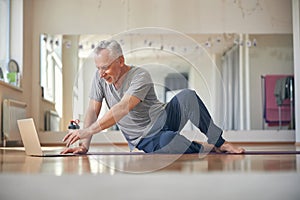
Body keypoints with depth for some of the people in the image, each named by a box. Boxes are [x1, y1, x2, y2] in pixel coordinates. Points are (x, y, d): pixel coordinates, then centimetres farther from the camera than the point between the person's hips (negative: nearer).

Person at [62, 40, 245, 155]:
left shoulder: (140, 76, -20)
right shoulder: (100, 78, -3)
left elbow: (122, 109, -33)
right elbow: (93, 112, -5)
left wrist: (88, 131, -41)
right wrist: (84, 145, -17)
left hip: (164, 121, -1)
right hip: (146, 141, 1)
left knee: (187, 96, -30)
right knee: (168, 142, -38)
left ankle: (219, 142, -15)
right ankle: (209, 150, -9)